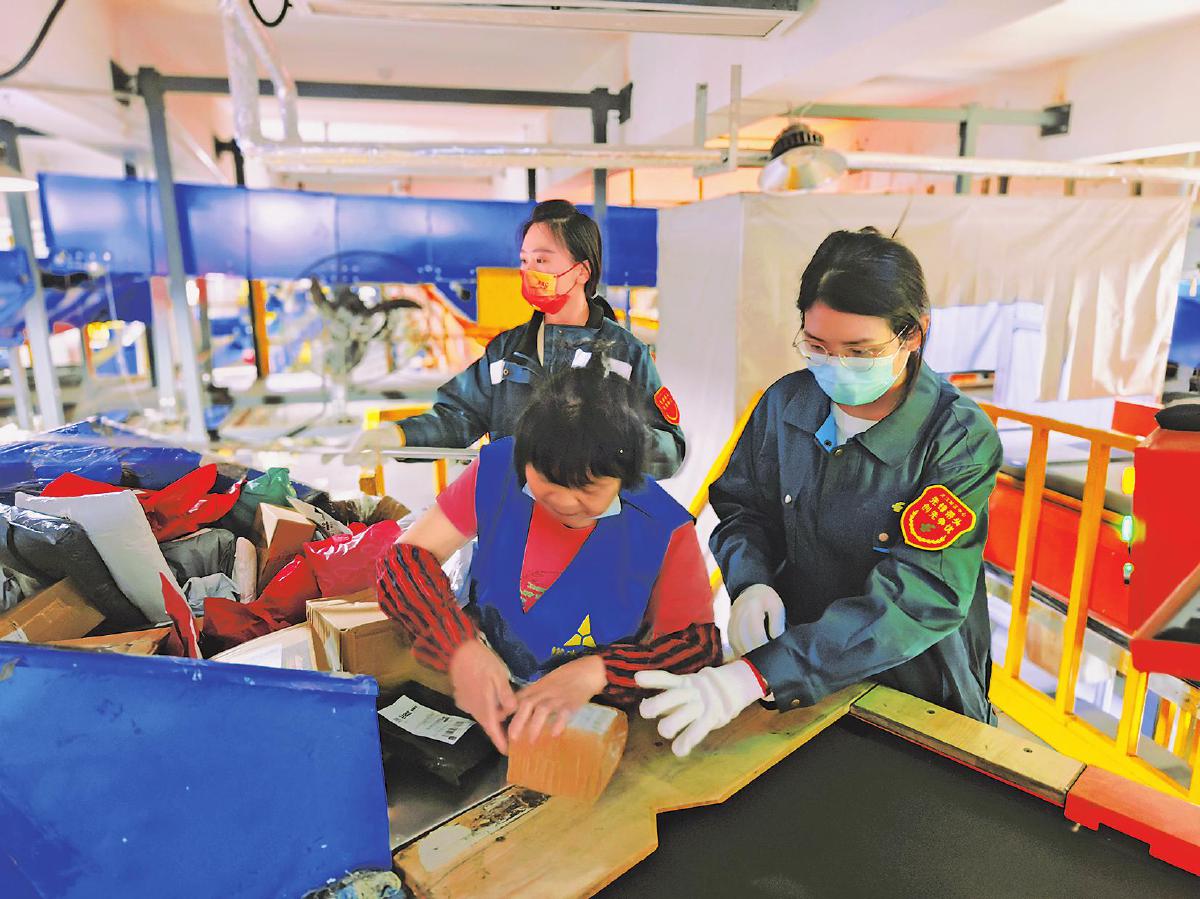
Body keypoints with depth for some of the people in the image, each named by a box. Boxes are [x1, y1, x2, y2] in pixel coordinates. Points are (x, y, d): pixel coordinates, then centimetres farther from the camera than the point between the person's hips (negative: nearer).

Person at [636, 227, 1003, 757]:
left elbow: (915, 599, -27)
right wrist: (751, 583, -17)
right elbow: (741, 507, 6)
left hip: (918, 695, -1)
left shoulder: (961, 441, -18)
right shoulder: (787, 402, -6)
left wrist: (754, 676, -37)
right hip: (795, 674, 1)